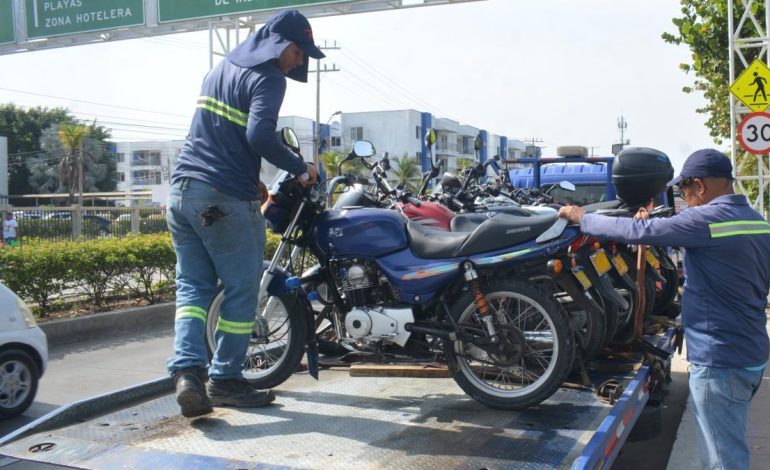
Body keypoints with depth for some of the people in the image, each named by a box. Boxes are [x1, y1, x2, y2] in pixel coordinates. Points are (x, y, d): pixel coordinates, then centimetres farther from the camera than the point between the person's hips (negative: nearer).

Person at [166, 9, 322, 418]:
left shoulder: (220, 69, 21)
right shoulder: (267, 78, -7)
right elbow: (260, 136, -22)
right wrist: (301, 169, -10)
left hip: (182, 190, 8)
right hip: (226, 200, -8)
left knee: (192, 286, 9)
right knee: (241, 290, 4)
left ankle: (188, 370, -6)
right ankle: (225, 380, 11)